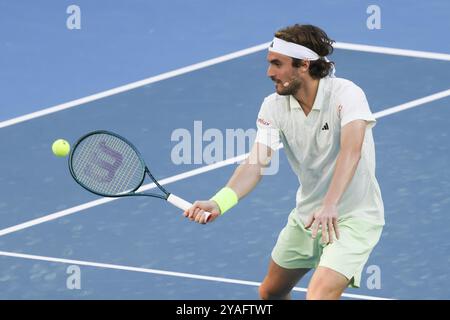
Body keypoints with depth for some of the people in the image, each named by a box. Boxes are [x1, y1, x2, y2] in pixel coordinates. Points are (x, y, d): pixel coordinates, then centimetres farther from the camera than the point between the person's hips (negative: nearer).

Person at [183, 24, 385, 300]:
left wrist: (329, 207, -53)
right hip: (307, 215, 7)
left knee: (319, 296, -25)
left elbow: (351, 151, -38)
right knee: (270, 293, 19)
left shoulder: (345, 94, -23)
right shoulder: (274, 106, -7)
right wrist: (219, 203, -36)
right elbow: (256, 163, -17)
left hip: (353, 218, -6)